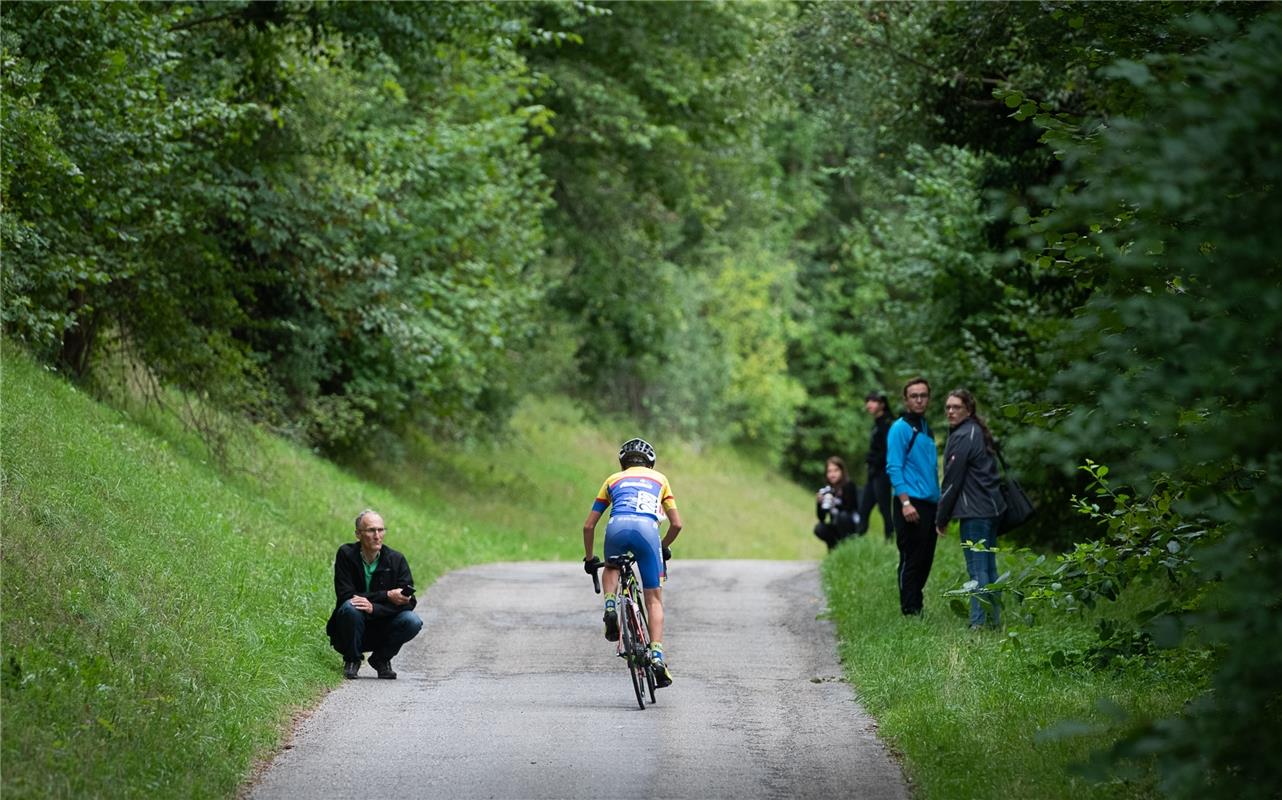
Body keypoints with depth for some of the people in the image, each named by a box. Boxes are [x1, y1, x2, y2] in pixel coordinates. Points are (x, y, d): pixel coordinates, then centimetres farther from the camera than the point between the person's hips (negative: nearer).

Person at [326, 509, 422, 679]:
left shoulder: (396, 560, -5)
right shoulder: (346, 555, -9)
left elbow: (409, 601, -13)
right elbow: (345, 596, -18)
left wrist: (374, 608, -29)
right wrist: (387, 596, -23)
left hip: (382, 631, 2)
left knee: (413, 622, -25)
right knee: (350, 607, -33)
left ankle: (381, 659, 2)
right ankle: (351, 660, -8)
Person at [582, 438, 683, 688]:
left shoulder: (614, 480, 32)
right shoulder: (659, 479, 32)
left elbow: (588, 525, 30)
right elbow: (676, 524, 26)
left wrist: (589, 559, 42)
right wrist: (664, 547, 44)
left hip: (617, 527, 1)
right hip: (647, 528, -1)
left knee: (611, 568, 35)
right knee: (654, 599, 10)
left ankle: (610, 607, 7)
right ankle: (657, 655, -5)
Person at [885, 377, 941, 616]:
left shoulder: (925, 428, 18)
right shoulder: (900, 428, -7)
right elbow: (894, 468, -13)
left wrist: (939, 501, 16)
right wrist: (905, 502, -21)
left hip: (929, 504, 8)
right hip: (911, 504, -8)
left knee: (925, 560, 10)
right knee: (911, 560, -6)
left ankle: (916, 609, 17)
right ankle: (910, 612, -4)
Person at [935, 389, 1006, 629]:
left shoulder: (963, 437, -13)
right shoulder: (978, 433, 17)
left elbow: (952, 481, -12)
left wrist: (941, 518, -5)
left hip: (975, 510, -10)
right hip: (991, 507, 10)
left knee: (977, 568, -8)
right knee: (989, 566, 14)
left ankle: (979, 622, -8)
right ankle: (994, 620, 18)